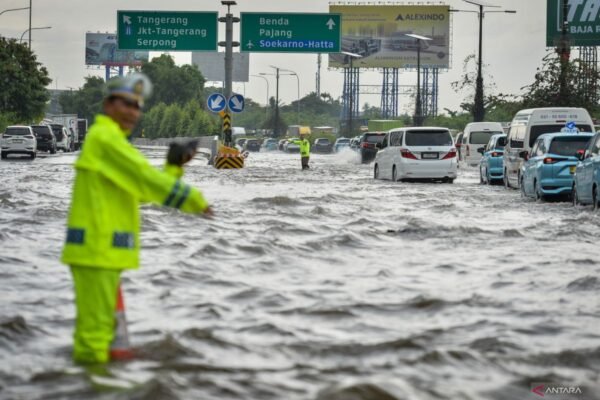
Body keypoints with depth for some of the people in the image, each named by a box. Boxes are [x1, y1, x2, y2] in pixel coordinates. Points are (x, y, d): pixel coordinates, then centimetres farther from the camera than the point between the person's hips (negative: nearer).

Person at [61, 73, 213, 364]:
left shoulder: (111, 141, 22)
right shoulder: (105, 137, -10)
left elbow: (139, 190, 22)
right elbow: (143, 177, -16)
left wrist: (174, 167, 12)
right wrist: (193, 199, -12)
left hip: (102, 250, 10)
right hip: (96, 247, -10)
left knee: (98, 323, 15)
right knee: (97, 328, -9)